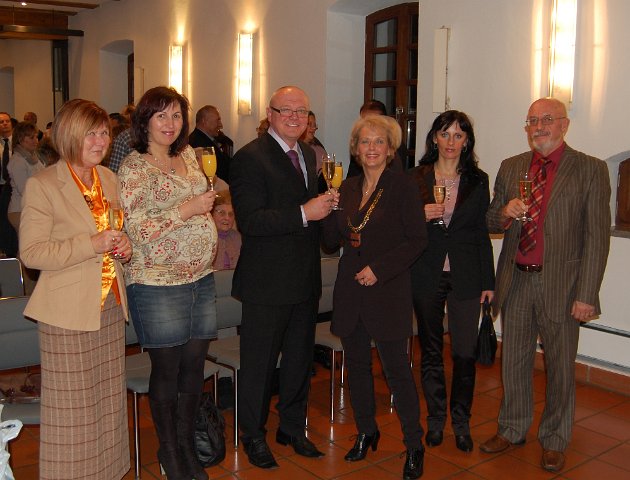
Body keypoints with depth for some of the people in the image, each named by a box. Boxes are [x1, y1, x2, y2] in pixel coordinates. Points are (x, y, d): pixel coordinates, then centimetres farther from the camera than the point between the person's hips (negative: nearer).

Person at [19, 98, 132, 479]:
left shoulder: (109, 179, 10)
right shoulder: (42, 185, -9)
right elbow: (31, 252, -13)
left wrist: (124, 244, 1)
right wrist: (91, 244, -22)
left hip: (110, 305, 6)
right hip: (69, 309, -6)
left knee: (108, 400, 14)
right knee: (72, 407, 3)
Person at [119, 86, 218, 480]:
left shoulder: (188, 156, 11)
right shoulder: (134, 167, -9)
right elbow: (137, 229, -17)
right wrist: (188, 210, -18)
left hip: (201, 278, 6)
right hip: (159, 283, -6)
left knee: (194, 366, 12)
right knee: (167, 370, 7)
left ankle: (188, 444, 29)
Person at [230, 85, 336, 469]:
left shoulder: (309, 154, 12)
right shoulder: (250, 157, -13)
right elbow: (249, 221, -23)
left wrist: (326, 205, 0)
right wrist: (305, 213, -27)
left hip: (306, 279, 7)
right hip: (267, 282, -7)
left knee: (300, 359, 19)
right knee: (259, 363, 7)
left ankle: (293, 427, 38)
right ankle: (254, 435, 27)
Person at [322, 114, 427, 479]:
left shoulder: (403, 186, -6)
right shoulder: (348, 188, 10)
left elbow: (417, 240, -9)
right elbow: (331, 240, 11)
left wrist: (379, 268, -16)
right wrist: (330, 212, -9)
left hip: (388, 290, -5)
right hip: (351, 291, 6)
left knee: (397, 368, -1)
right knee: (357, 363, 14)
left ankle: (415, 446, 15)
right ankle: (366, 432, 32)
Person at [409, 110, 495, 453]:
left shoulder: (478, 181, 4)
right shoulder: (415, 179, 3)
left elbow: (482, 233, 6)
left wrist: (488, 280, 4)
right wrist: (421, 216, -14)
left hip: (465, 276, 0)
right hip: (427, 274, 0)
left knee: (465, 353, -1)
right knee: (430, 349, 9)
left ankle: (461, 421, 18)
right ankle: (435, 419, 25)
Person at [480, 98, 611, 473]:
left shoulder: (590, 170, -5)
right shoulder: (511, 168, 8)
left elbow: (597, 237, -9)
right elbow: (491, 223, 12)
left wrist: (586, 294, -13)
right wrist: (505, 213, -12)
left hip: (560, 284, -3)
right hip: (516, 281, 4)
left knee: (560, 366, 9)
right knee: (514, 361, 15)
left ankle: (555, 441, 27)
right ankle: (512, 429, 33)